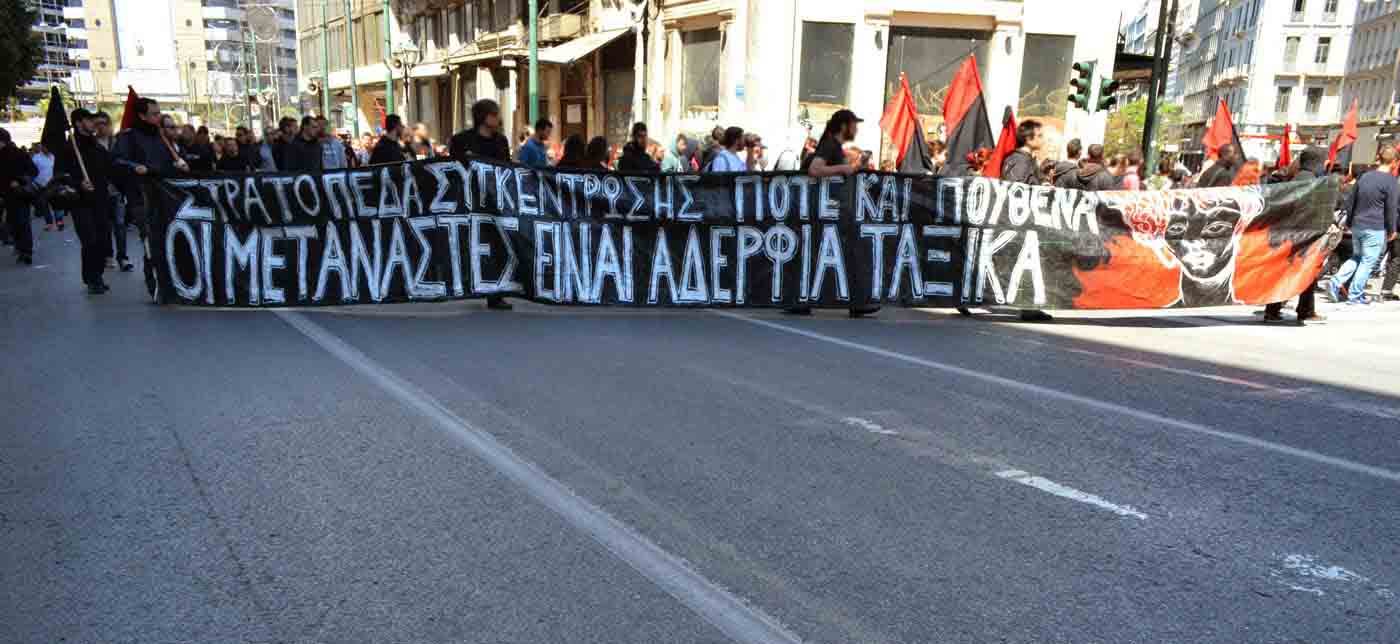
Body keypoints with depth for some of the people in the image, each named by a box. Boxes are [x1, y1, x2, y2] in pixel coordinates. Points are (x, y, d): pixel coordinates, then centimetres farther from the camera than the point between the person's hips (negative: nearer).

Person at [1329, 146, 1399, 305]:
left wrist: (1349, 223, 22)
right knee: (1368, 262, 2)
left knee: (1356, 257, 19)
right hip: (1375, 229, -6)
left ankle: (1336, 282, 1)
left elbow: (1351, 202, 13)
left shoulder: (1365, 177, 7)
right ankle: (1355, 296, 4)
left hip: (1357, 226, 6)